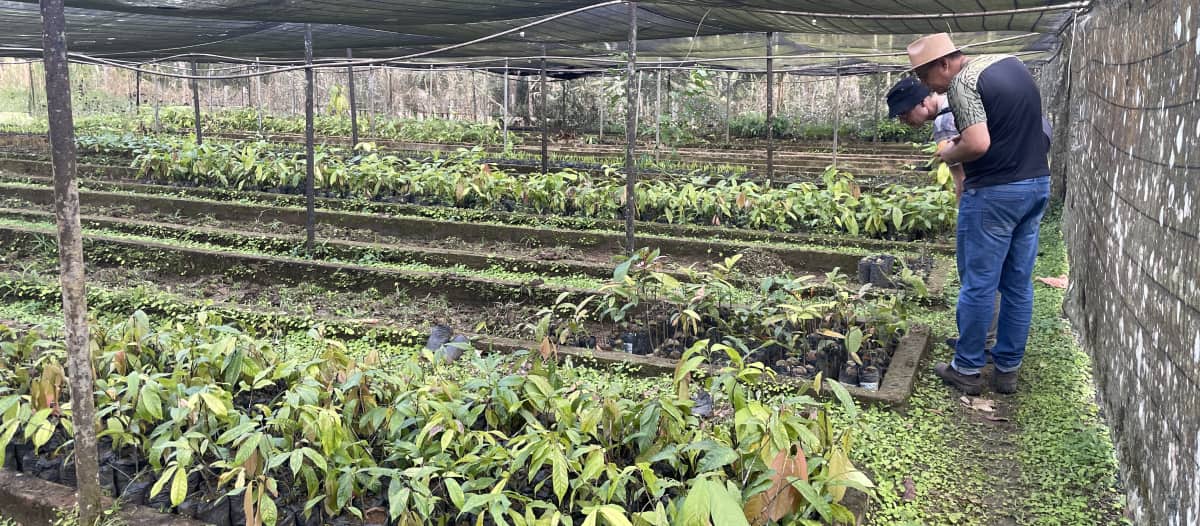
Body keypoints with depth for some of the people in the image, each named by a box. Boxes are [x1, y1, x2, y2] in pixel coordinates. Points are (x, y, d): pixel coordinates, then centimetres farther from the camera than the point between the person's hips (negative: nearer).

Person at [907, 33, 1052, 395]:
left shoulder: (962, 83, -15)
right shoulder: (1012, 63, 12)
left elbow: (977, 144, -24)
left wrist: (949, 155, -5)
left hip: (993, 193, -8)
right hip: (1038, 184, 8)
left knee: (978, 285, 2)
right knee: (1019, 284, 12)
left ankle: (967, 369, 12)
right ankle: (1008, 370, 21)